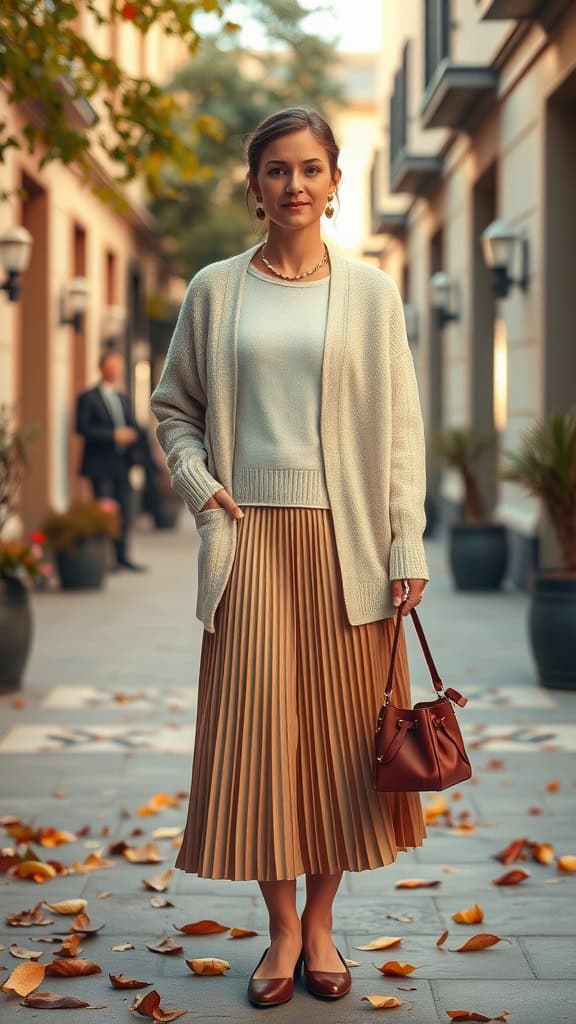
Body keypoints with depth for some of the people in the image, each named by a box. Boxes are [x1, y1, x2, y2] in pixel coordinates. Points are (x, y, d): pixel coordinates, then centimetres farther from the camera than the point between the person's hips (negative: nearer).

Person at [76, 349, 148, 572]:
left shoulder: (123, 399, 19)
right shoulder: (88, 397, -3)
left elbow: (134, 427, 22)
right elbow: (83, 428, -13)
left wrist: (131, 434, -2)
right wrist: (113, 436, -18)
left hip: (121, 464, 7)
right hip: (100, 464, -7)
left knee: (124, 512, 6)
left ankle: (122, 557, 12)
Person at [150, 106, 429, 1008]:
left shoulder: (370, 292, 5)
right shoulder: (215, 290, 6)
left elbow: (401, 427, 3)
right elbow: (173, 407, 14)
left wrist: (406, 548, -3)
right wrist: (199, 486, -3)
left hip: (344, 539, 0)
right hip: (250, 534, 0)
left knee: (339, 725, 3)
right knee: (257, 721, -1)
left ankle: (321, 925, 17)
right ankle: (283, 928, 12)